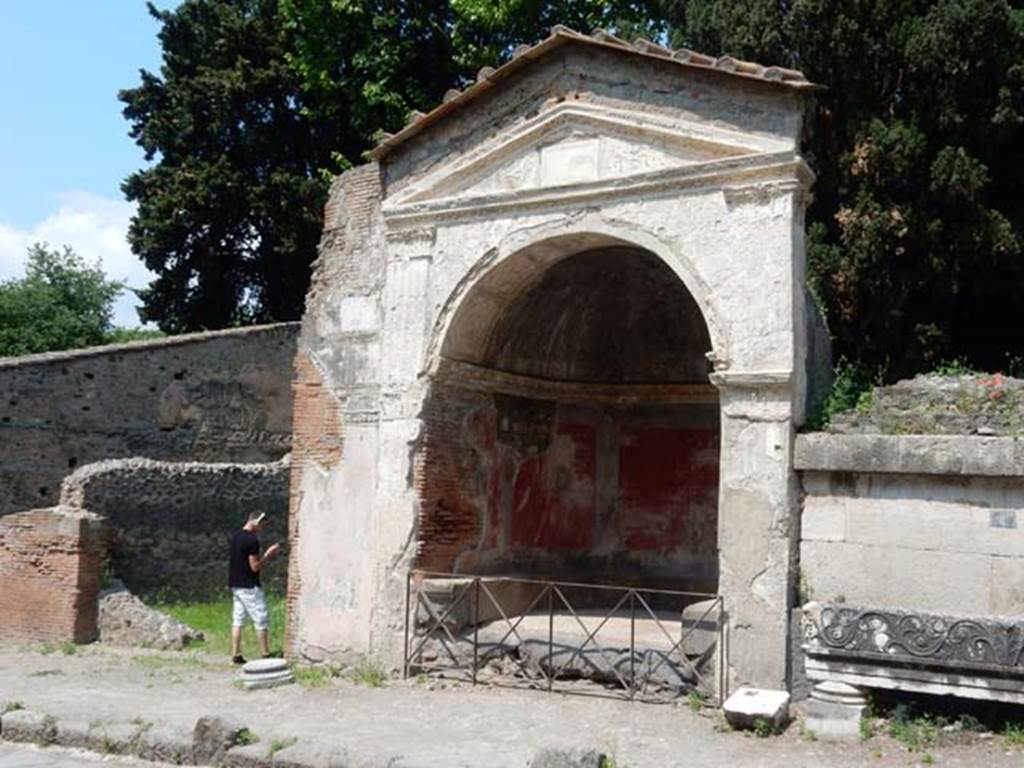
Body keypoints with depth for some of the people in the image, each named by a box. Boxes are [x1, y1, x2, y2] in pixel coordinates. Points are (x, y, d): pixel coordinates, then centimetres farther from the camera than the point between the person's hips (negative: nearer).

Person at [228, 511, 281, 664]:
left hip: (236, 585, 9)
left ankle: (236, 654, 8)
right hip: (249, 586, -9)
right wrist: (268, 555, -6)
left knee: (237, 620, 8)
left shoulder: (236, 537, 11)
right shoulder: (252, 540, -17)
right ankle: (265, 654, 3)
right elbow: (255, 567, -18)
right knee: (261, 620, 0)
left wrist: (266, 555, 14)